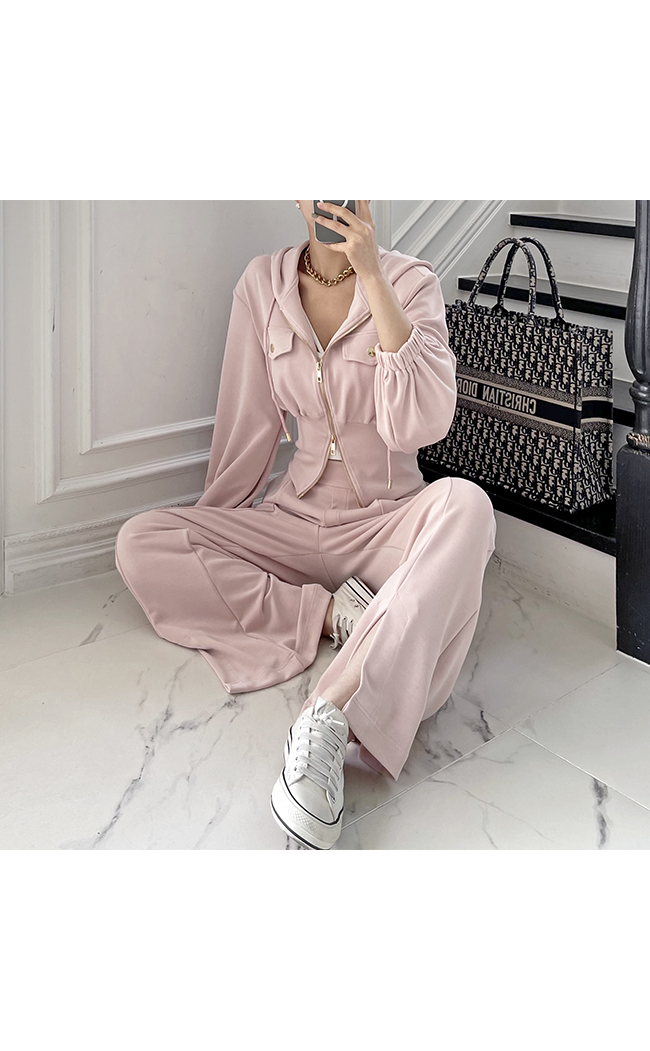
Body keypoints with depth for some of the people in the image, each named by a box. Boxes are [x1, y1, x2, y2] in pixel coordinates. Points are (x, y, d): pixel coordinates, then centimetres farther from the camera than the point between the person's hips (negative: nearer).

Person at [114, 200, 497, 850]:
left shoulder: (410, 282, -6)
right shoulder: (264, 283, 1)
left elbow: (420, 425, -21)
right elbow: (247, 427, 7)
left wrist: (371, 276, -22)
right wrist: (209, 531, 13)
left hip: (387, 522, -2)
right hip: (295, 516, 3)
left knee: (464, 503, -36)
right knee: (138, 545, -17)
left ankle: (328, 719, -45)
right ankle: (332, 614, -20)